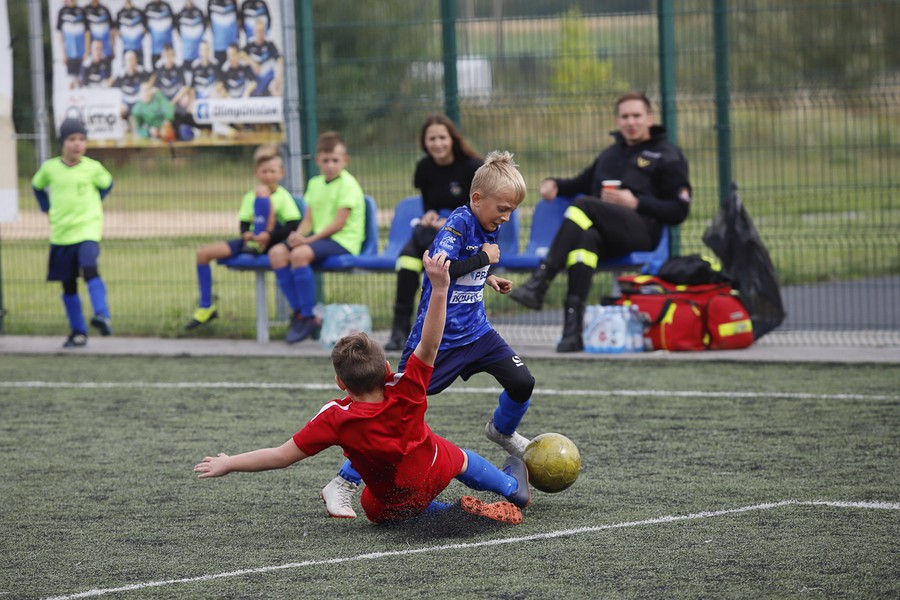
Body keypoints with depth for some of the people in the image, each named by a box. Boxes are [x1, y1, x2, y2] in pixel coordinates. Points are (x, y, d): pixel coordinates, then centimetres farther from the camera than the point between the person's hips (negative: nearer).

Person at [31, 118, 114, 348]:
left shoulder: (92, 168, -4)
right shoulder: (49, 168, -1)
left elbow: (107, 184, 16)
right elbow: (37, 186, 19)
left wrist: (92, 203, 9)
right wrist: (47, 208, 11)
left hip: (87, 230, -3)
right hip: (60, 234, 3)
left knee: (89, 269, -28)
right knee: (68, 285, 7)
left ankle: (102, 316, -32)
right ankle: (78, 332, 16)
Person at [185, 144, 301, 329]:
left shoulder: (283, 196, -2)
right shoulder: (249, 197, 15)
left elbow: (294, 225, -13)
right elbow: (244, 223, 13)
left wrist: (269, 236, -25)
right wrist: (245, 233, -12)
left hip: (271, 242, -6)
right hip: (250, 241, 6)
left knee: (261, 191, -21)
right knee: (203, 253, -6)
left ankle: (257, 245, -20)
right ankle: (206, 307, 2)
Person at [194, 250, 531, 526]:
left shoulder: (336, 420, -35)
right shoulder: (406, 393, -33)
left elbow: (282, 456, -32)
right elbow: (429, 345, -33)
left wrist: (230, 464, -21)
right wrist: (439, 289, -39)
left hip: (387, 508, -2)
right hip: (433, 476, 2)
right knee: (459, 457, 34)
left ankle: (446, 512, 14)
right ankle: (513, 487, 55)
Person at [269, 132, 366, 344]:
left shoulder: (348, 184, -8)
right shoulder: (315, 183, 16)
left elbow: (339, 223, -15)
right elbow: (308, 220, 13)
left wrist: (310, 239, -19)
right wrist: (299, 234, -9)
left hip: (343, 240, -8)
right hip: (319, 237, 8)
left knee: (300, 253, -32)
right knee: (277, 252, -13)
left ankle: (308, 317, -24)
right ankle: (298, 311, -10)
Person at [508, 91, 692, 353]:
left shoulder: (667, 155, 14)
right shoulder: (610, 154, 33)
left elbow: (679, 211, 5)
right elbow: (581, 184, 40)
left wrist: (636, 203, -8)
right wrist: (554, 183, 16)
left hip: (642, 231, -5)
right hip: (603, 236, 5)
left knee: (583, 205, -32)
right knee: (585, 237, -36)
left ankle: (539, 284, -44)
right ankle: (573, 329, -49)